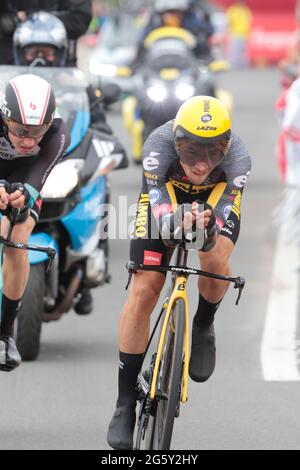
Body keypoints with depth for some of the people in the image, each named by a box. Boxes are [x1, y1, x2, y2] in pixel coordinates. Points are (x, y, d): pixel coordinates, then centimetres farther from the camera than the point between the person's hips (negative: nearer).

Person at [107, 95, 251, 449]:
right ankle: (126, 400, -1)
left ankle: (204, 326, 4)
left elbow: (223, 213, -39)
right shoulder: (159, 146, -38)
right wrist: (173, 222, -67)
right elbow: (160, 206, -44)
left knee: (215, 261, -32)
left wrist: (208, 232, -62)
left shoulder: (237, 157, -36)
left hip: (215, 203, 0)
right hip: (166, 197, 0)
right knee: (143, 293, -12)